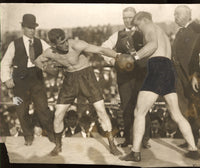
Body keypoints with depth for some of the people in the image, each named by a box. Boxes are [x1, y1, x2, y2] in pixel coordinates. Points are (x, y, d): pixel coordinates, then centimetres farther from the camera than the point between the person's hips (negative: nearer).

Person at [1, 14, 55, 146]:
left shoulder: (40, 43, 5)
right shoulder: (15, 45, 0)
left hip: (37, 79, 1)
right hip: (20, 80, 0)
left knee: (42, 107, -2)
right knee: (22, 110, 8)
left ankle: (52, 133, 18)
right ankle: (28, 136, 28)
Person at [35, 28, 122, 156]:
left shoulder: (77, 45, -26)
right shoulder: (50, 53, -11)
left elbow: (101, 50, -28)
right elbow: (38, 61, 10)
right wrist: (43, 66, -14)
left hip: (86, 76, -3)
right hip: (70, 79, 3)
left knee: (101, 111, -11)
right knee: (58, 115, -1)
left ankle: (112, 146, 1)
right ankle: (58, 145, 22)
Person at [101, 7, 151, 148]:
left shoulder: (143, 34, 4)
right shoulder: (118, 35, 13)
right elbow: (104, 48, 11)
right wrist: (110, 59, -7)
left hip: (141, 75, -2)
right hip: (123, 77, 2)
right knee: (126, 108, 5)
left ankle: (145, 138, 10)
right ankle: (128, 138, 16)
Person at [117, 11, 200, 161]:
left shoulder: (150, 27, 4)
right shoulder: (164, 35, 32)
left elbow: (153, 44, -16)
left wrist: (135, 57, -13)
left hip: (158, 70, -9)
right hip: (170, 71, 9)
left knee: (139, 112, -5)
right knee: (177, 115, 15)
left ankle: (135, 153, -7)